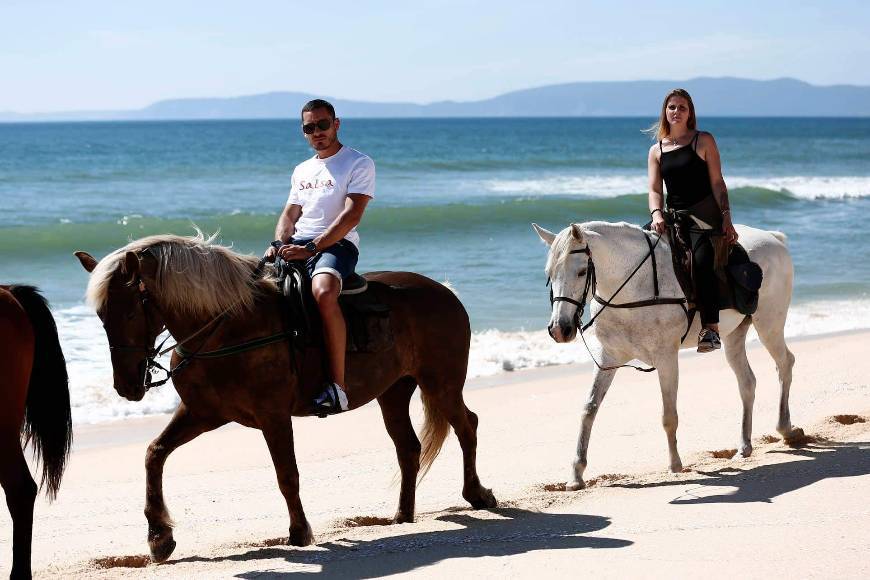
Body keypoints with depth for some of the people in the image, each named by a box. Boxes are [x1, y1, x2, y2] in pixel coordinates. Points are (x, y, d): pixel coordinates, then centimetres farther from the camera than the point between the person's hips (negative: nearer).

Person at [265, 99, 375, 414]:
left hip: (336, 244, -8)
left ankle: (338, 385, -39)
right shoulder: (302, 170, 23)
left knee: (323, 292, -38)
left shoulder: (359, 164, 0)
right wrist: (279, 243, -3)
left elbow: (351, 215, -11)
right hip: (297, 245, 8)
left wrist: (311, 248, -20)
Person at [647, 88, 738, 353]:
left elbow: (717, 182, 1)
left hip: (704, 214, -5)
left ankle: (711, 327, -35)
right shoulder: (656, 150, 14)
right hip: (674, 216, 5)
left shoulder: (704, 141, 4)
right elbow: (654, 190, 5)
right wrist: (657, 215, -16)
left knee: (701, 258, -30)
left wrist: (726, 218, -9)